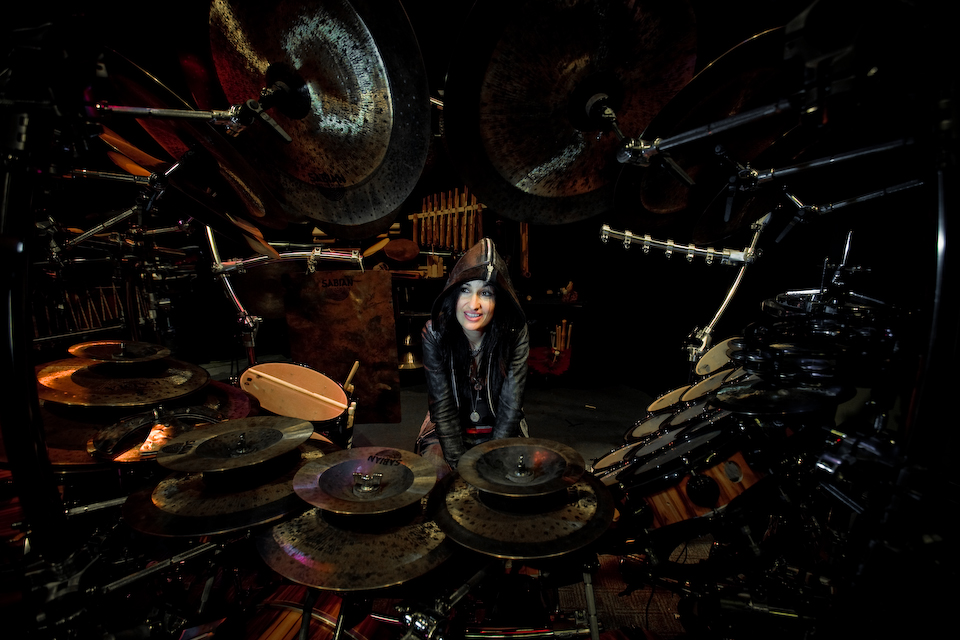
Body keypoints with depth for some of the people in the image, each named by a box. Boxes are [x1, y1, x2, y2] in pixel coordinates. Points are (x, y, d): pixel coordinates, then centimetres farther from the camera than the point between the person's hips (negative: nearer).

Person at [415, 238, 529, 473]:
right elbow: (443, 406, -16)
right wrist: (459, 464, -19)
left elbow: (511, 405, -17)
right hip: (448, 429, 0)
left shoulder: (515, 333, -19)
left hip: (501, 431, 0)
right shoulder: (435, 333, -18)